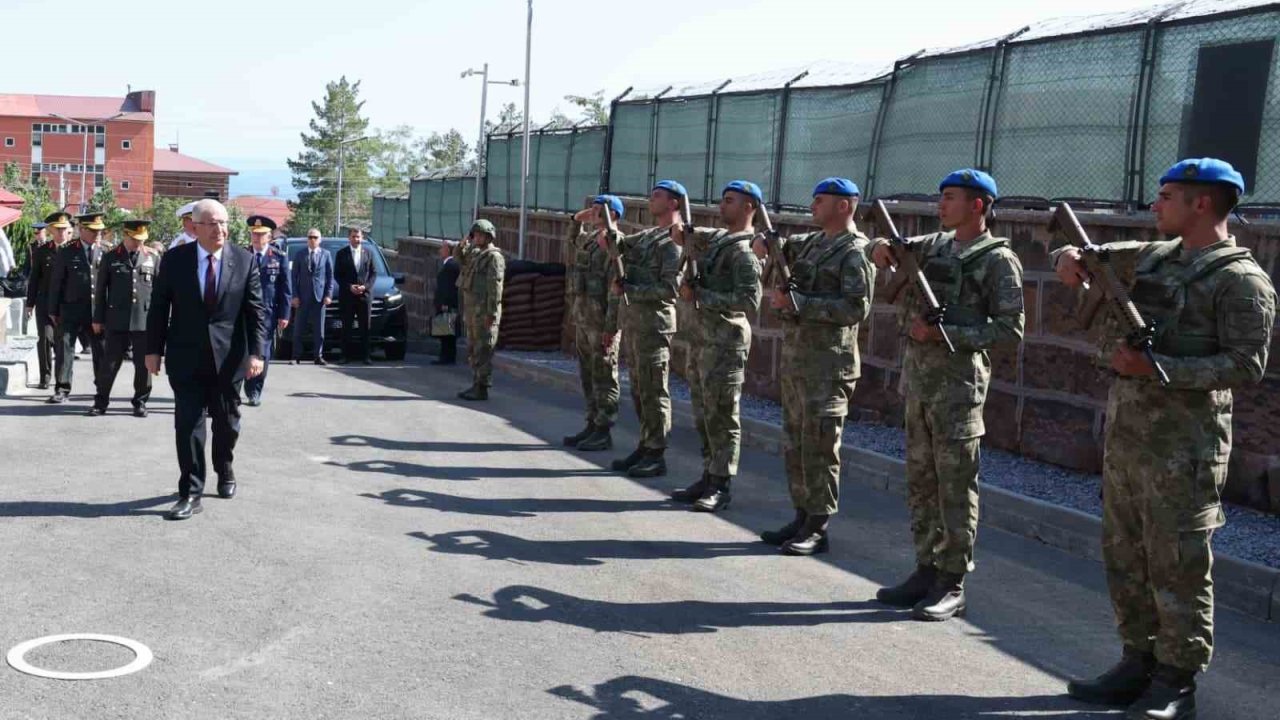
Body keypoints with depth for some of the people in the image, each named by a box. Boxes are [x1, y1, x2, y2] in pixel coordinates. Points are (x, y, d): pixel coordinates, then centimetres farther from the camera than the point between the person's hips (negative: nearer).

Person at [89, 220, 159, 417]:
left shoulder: (153, 258, 7)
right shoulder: (110, 258, 5)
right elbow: (100, 290, 7)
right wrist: (98, 319, 5)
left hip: (145, 320, 1)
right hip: (116, 321, -1)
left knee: (144, 364, 4)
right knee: (109, 363, 2)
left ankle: (140, 403, 17)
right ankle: (101, 403, 12)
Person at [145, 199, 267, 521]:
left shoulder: (244, 260, -3)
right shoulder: (175, 259, -2)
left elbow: (257, 311, -3)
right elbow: (159, 307, 3)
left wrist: (256, 353, -12)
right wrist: (153, 349, 1)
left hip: (228, 358, 1)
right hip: (186, 357, -1)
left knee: (227, 421, 14)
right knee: (188, 424, -3)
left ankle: (225, 472, 39)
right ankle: (190, 493, 1)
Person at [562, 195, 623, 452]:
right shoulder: (589, 239, 14)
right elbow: (571, 250, 38)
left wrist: (611, 326, -23)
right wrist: (576, 221, 23)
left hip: (602, 322, -9)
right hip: (582, 320, 9)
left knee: (604, 378, -2)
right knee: (587, 376, 14)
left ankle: (604, 432, 3)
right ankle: (592, 425, 22)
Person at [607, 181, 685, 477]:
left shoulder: (675, 242, -11)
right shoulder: (648, 235, 16)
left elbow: (670, 289, -19)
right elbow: (620, 245, 24)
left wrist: (628, 290, -18)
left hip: (653, 324, -9)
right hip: (631, 321, 9)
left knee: (653, 391, -5)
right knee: (638, 389, 13)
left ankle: (657, 456, 1)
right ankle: (644, 447, 21)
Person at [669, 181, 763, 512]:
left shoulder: (744, 249, -13)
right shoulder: (717, 238, 13)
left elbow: (750, 299, -22)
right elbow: (686, 239, 29)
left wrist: (703, 297, -19)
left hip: (725, 339, -9)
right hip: (701, 334, 9)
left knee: (721, 416, -4)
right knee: (703, 413, 13)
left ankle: (720, 487, 1)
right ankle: (708, 478, 21)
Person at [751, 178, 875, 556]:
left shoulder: (856, 253, -10)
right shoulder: (813, 242, 15)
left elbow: (856, 308, -19)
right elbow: (781, 246, 25)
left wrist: (796, 302, -21)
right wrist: (764, 242, -1)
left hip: (828, 365, -9)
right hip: (795, 359, 9)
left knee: (819, 447, -5)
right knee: (794, 444, 12)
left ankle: (817, 529, 2)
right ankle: (802, 517, 21)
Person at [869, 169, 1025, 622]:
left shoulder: (999, 260, -7)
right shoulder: (934, 245, 13)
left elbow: (1010, 331, -12)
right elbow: (890, 251, 22)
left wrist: (945, 333, -18)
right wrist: (882, 248, -2)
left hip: (958, 380, -7)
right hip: (916, 374, 7)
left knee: (955, 485, -3)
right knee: (921, 481, 11)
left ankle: (952, 585, 3)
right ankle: (926, 571, 20)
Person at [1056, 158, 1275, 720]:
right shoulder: (1151, 257, 13)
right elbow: (1087, 256, 22)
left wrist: (1158, 368, -22)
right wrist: (1070, 258, -3)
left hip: (1182, 449, -8)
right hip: (1124, 436, 8)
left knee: (1177, 567, -1)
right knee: (1124, 558, 13)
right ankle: (1139, 664, 25)